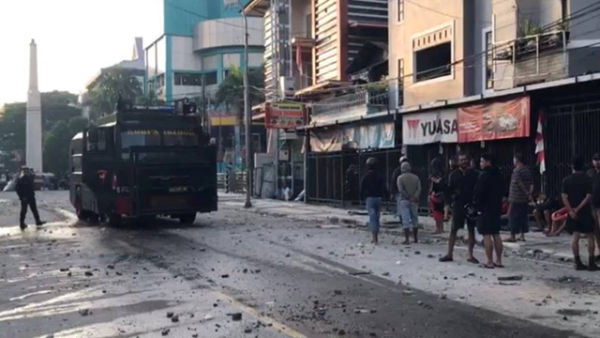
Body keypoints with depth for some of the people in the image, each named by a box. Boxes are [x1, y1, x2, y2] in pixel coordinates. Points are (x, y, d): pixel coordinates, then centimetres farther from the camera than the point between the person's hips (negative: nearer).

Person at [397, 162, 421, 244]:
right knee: (415, 219, 14)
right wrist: (414, 197, -14)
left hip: (404, 200, -3)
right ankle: (415, 237, 21)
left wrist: (408, 197, -10)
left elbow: (401, 190, -14)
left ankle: (407, 239, -6)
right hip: (414, 201, 3)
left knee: (405, 220, -3)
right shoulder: (416, 177, 6)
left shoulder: (400, 178, -4)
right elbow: (419, 189, -5)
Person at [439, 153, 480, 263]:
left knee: (471, 230, 5)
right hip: (458, 205, 0)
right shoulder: (453, 174, 5)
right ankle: (450, 254, 8)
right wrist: (453, 196, -11)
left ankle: (470, 255, 14)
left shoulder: (474, 174, 3)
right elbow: (449, 189, 7)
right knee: (453, 230, 1)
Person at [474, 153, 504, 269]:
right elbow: (501, 192, 17)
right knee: (496, 234, 13)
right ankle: (499, 261, 16)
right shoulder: (498, 175, 11)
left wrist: (476, 205, -2)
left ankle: (490, 262, -5)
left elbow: (478, 193, -15)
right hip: (497, 208, 8)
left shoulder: (484, 176, -15)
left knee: (486, 235, -5)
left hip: (485, 209, -8)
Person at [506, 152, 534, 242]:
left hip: (515, 198, -8)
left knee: (513, 217, -1)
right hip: (525, 199, 8)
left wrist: (528, 194, -11)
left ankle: (513, 236, 1)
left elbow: (520, 184, -19)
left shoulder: (516, 170, -15)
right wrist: (530, 193, 5)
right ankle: (522, 235, 16)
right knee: (523, 216, 13)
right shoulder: (527, 170, 10)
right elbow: (531, 183, 10)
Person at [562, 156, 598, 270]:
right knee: (590, 236, 6)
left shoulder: (566, 180, 0)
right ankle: (591, 263, 5)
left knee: (575, 237, 5)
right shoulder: (587, 179, -7)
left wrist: (571, 211, -10)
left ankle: (578, 263, 5)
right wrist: (578, 208, -14)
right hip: (585, 212, -2)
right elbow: (588, 197, -15)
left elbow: (564, 197, -7)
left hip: (572, 212, 3)